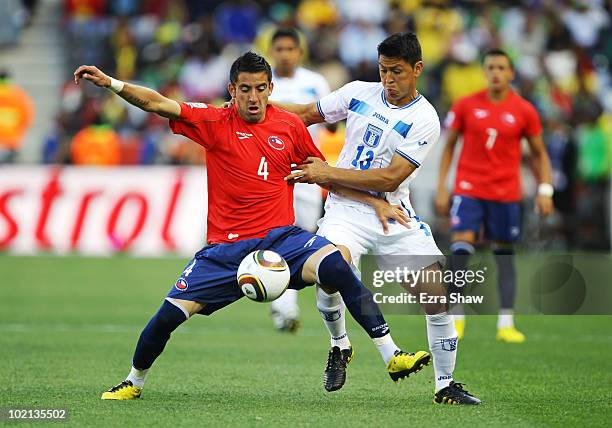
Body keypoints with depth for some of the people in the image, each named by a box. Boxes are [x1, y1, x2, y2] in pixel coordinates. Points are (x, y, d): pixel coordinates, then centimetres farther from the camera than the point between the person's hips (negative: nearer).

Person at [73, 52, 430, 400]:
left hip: (281, 238, 0)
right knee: (171, 313, -8)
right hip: (226, 248, 0)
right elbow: (157, 104, -10)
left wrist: (374, 201, 14)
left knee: (336, 265, -27)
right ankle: (134, 383, 21)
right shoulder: (216, 122, -1)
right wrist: (109, 83, -23)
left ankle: (393, 357, -23)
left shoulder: (290, 125, 5)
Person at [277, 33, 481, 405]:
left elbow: (389, 179, -16)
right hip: (346, 208, 1)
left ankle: (446, 385, 7)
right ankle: (339, 346, 3)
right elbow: (306, 114, 16)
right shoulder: (359, 92, 3)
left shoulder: (425, 119, -9)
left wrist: (328, 173, -16)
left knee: (438, 291, -10)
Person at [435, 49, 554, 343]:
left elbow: (539, 154, 9)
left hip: (507, 194, 1)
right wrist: (441, 188, 2)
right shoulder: (466, 106, 0)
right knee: (461, 247, -15)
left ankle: (506, 323, 8)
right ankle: (456, 316, -5)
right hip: (468, 189, -1)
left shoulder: (524, 111, 0)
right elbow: (448, 147, 7)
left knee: (505, 254, 3)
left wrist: (545, 190, -1)